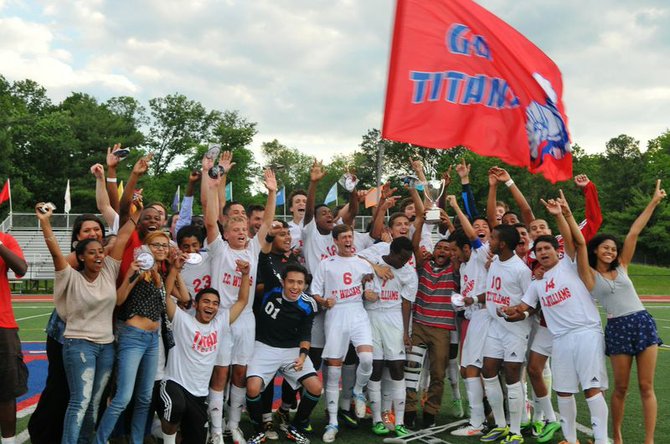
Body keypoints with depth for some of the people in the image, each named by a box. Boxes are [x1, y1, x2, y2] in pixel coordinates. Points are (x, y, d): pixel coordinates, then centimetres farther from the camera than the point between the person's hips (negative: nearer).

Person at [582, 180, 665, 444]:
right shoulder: (589, 275, 1)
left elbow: (634, 233, 9)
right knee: (621, 388, 7)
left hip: (643, 322, 3)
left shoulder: (621, 266, 12)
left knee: (646, 387, 2)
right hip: (617, 328, -3)